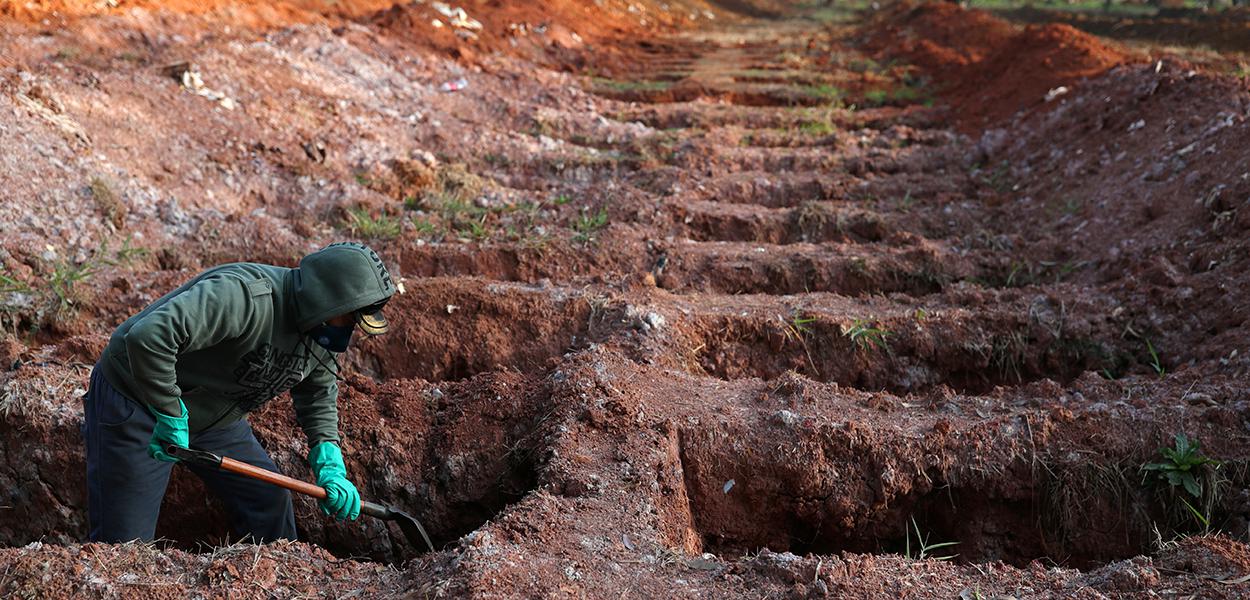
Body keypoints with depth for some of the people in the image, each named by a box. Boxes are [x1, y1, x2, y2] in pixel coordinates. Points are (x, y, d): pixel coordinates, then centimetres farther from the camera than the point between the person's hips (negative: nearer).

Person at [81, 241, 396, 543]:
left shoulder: (323, 332, -5)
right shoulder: (247, 295, -35)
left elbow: (319, 394, 12)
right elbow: (149, 336, -44)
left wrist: (330, 465, -1)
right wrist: (170, 416, -34)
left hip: (213, 416, 8)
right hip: (136, 403, -8)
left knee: (270, 501, 8)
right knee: (125, 548, -4)